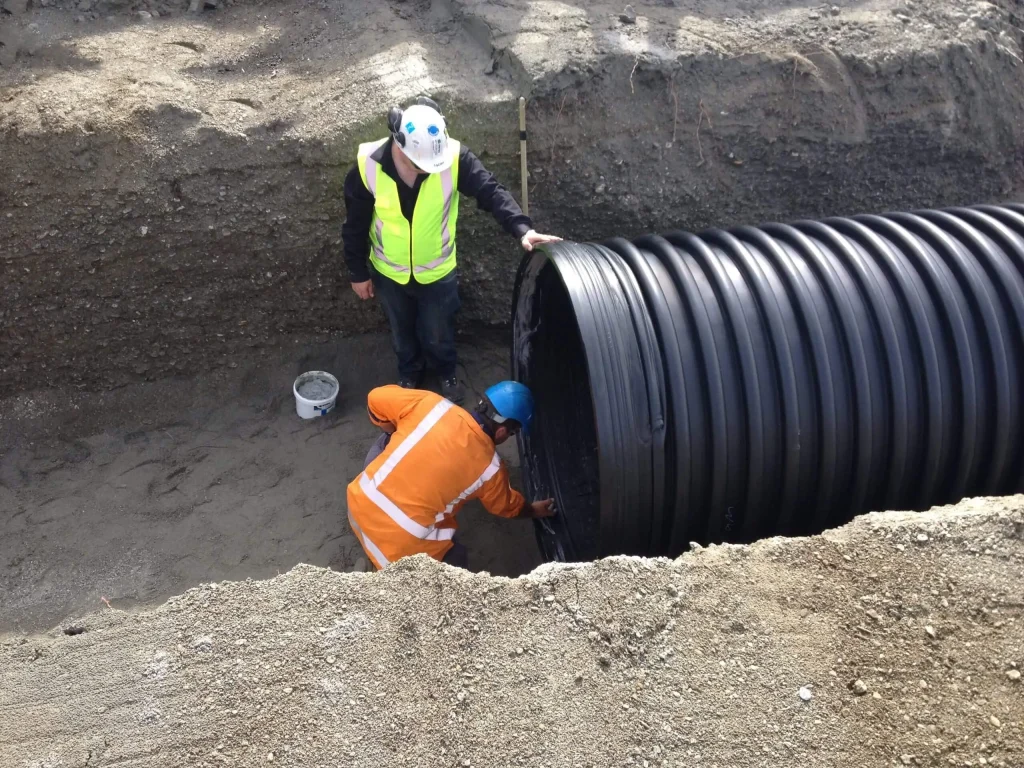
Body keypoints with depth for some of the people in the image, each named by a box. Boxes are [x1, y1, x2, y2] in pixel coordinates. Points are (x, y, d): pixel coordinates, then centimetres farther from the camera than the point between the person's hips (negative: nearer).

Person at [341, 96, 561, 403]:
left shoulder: (455, 157, -27)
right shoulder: (368, 165, -24)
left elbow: (491, 192, -25)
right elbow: (355, 225, -12)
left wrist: (522, 228, -43)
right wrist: (358, 273, -3)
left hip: (438, 272, 0)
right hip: (389, 273, 1)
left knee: (439, 334, 22)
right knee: (402, 333, 26)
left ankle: (447, 373, 55)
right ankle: (409, 374, 57)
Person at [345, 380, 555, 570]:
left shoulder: (434, 405, -6)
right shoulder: (490, 467, -6)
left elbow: (376, 399, 1)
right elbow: (508, 507, 15)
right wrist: (534, 511, 37)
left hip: (360, 501, 3)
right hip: (398, 541, -2)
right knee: (454, 558, 24)